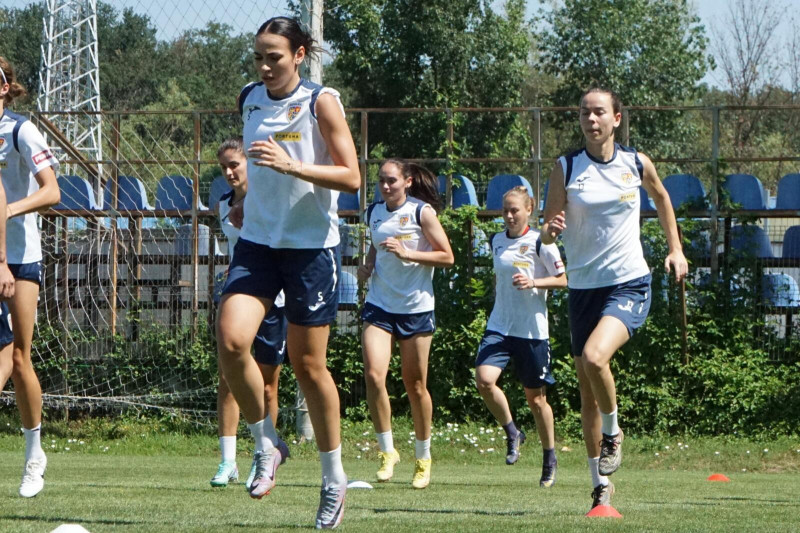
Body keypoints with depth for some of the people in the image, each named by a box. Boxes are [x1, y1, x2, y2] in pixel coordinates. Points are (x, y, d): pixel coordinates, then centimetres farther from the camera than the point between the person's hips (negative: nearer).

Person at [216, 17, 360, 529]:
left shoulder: (321, 102, -8)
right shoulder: (249, 99, 7)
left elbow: (351, 177, -14)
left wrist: (292, 166, -25)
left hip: (312, 246, -4)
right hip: (257, 242, 4)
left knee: (308, 364, 1)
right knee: (231, 339, -18)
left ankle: (334, 476, 17)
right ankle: (266, 443, 2)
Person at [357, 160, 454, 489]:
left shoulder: (422, 212, -6)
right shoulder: (374, 213, 8)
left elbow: (446, 257, -7)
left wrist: (407, 253, -19)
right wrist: (367, 267, 5)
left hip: (416, 309, -3)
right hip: (379, 306, 3)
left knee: (415, 385, 4)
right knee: (373, 375, -16)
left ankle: (423, 458, 21)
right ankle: (387, 452, -4)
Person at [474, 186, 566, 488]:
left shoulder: (540, 243, -7)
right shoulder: (496, 242, 9)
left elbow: (562, 280, -4)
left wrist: (533, 282, -19)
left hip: (532, 330, -4)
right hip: (499, 327, 4)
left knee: (535, 397, 5)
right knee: (484, 378, -20)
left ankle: (549, 459, 23)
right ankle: (512, 434, 2)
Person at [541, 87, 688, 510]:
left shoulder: (636, 163, 0)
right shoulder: (565, 169, -2)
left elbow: (661, 197, 21)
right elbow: (547, 231, -2)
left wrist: (675, 249, 17)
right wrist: (550, 230, -25)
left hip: (629, 284, -2)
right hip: (583, 287, 2)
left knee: (594, 356, -28)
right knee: (587, 394, 5)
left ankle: (613, 434, -2)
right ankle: (601, 485, 18)